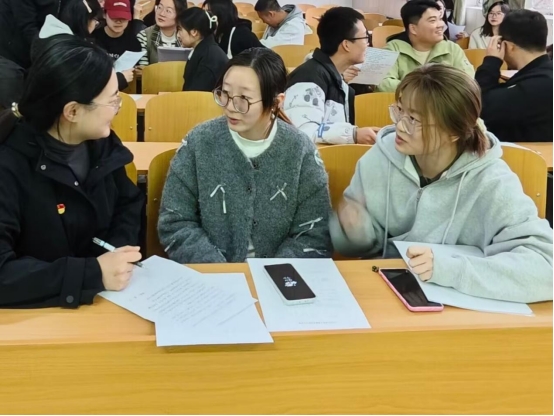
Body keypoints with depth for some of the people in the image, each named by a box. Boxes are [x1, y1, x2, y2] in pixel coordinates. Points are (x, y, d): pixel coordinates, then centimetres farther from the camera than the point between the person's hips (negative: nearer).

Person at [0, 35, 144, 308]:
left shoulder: (102, 143, -1)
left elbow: (129, 204, 13)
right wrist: (92, 273, -30)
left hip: (106, 301, 5)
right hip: (36, 315, -4)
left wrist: (120, 249, -6)